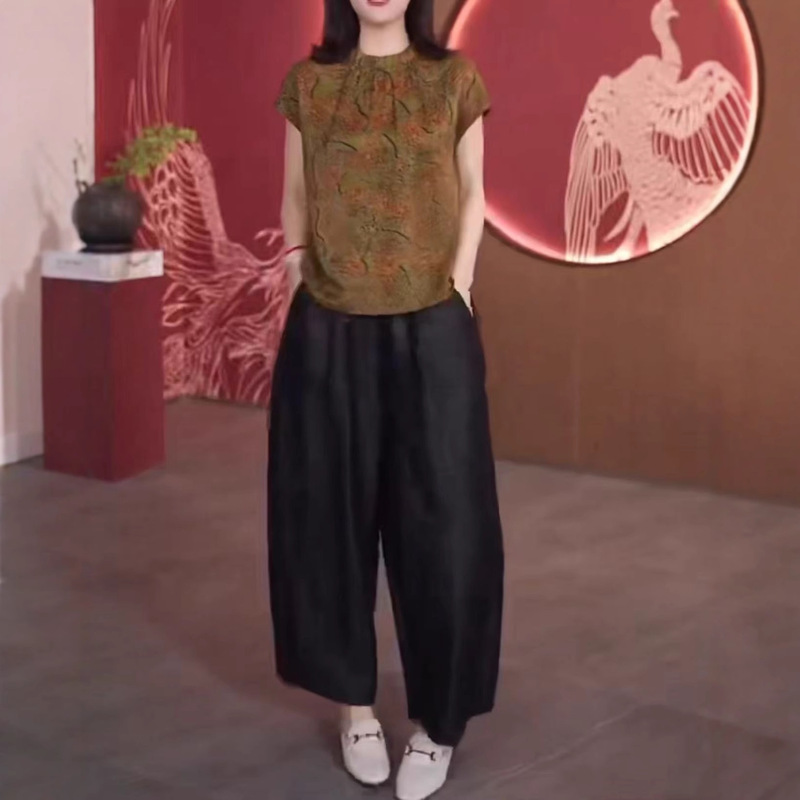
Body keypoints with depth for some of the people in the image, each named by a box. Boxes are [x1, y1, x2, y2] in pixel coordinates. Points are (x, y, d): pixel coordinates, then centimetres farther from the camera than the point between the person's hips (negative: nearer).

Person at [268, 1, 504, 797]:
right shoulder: (308, 82, 5)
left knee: (440, 520, 1)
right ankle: (354, 701, 24)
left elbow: (471, 196, 6)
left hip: (431, 333, -1)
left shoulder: (454, 78, 2)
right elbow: (295, 194, 13)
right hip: (329, 334, 2)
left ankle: (439, 722, 14)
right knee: (332, 515, 7)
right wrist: (300, 266, 0)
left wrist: (456, 285, -4)